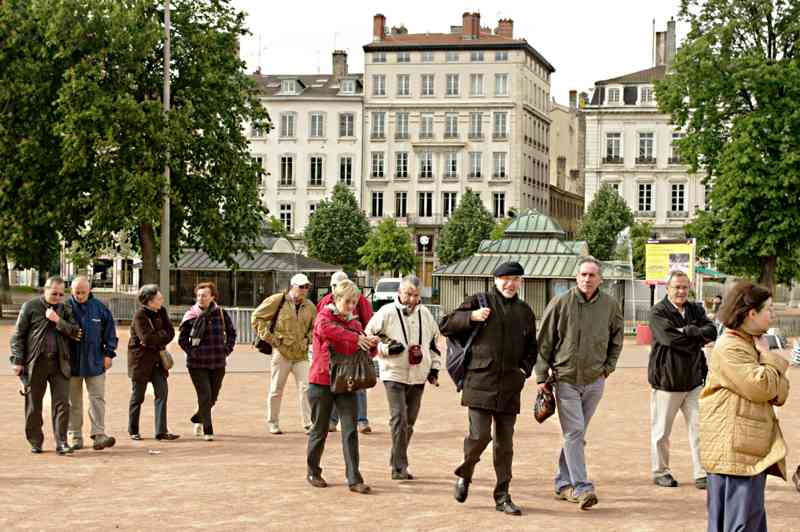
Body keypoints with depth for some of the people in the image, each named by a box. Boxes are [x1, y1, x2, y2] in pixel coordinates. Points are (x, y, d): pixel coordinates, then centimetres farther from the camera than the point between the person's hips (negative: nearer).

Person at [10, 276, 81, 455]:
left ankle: (61, 442, -3)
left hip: (59, 364, 2)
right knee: (33, 406, 6)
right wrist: (17, 360, -6)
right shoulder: (31, 307, 2)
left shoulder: (65, 310, 11)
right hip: (35, 363, -2)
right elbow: (18, 335, 1)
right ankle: (35, 441, 17)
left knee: (62, 403, -5)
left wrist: (58, 321, -11)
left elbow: (75, 332, 1)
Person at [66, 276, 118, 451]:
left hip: (95, 362, 0)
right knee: (73, 402, 7)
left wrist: (109, 353, 2)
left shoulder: (99, 307, 2)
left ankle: (98, 434, -5)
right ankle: (75, 436, 14)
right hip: (72, 362, 0)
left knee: (97, 398, -4)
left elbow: (109, 330, 7)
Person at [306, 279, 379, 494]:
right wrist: (356, 338, -33)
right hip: (322, 382, -4)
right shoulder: (324, 318, -4)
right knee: (320, 429, 7)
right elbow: (326, 329, -29)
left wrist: (372, 345, -12)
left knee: (350, 431, -4)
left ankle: (354, 479, -6)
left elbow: (365, 354, 11)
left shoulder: (354, 323, 12)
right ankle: (313, 472, 25)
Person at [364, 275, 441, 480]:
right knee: (399, 419, -14)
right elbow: (368, 338, -1)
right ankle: (399, 467, -14)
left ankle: (396, 461, 23)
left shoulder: (425, 314, 9)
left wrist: (434, 368, 17)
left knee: (409, 421, 10)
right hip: (394, 374, -5)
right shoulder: (387, 313, -6)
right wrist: (387, 348, -16)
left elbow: (434, 342, 22)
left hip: (418, 377, 5)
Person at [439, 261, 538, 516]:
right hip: (480, 382, -4)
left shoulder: (525, 312, 15)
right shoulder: (479, 302, 2)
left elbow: (531, 348, 25)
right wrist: (471, 316, -13)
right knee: (479, 435, -13)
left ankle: (502, 497, 13)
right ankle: (464, 474, 16)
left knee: (505, 443, 6)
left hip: (510, 387, 4)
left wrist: (525, 369, 8)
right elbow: (446, 325, 1)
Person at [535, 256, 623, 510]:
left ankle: (563, 483, 23)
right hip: (566, 378, -3)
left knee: (576, 434, 11)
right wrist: (542, 377, -3)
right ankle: (582, 488, -14)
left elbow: (617, 337, 20)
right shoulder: (560, 303, -7)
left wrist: (609, 366, 10)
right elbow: (544, 342, -1)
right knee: (574, 432, -11)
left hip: (594, 380, 3)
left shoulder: (610, 305, 2)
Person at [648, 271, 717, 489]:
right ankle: (660, 472, 21)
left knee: (699, 427, 0)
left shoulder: (696, 309, 10)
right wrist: (697, 337, -12)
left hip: (694, 379, 4)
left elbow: (711, 332, -4)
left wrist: (687, 332, -17)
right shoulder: (658, 312, -7)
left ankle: (702, 474, 4)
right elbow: (670, 338, -21)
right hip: (666, 379, -4)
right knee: (661, 430, 6)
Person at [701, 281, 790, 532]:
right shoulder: (729, 348, -14)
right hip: (734, 452, -10)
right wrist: (770, 358, -5)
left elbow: (781, 393, 15)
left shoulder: (752, 344, 20)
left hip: (755, 451, 10)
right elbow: (761, 387, -22)